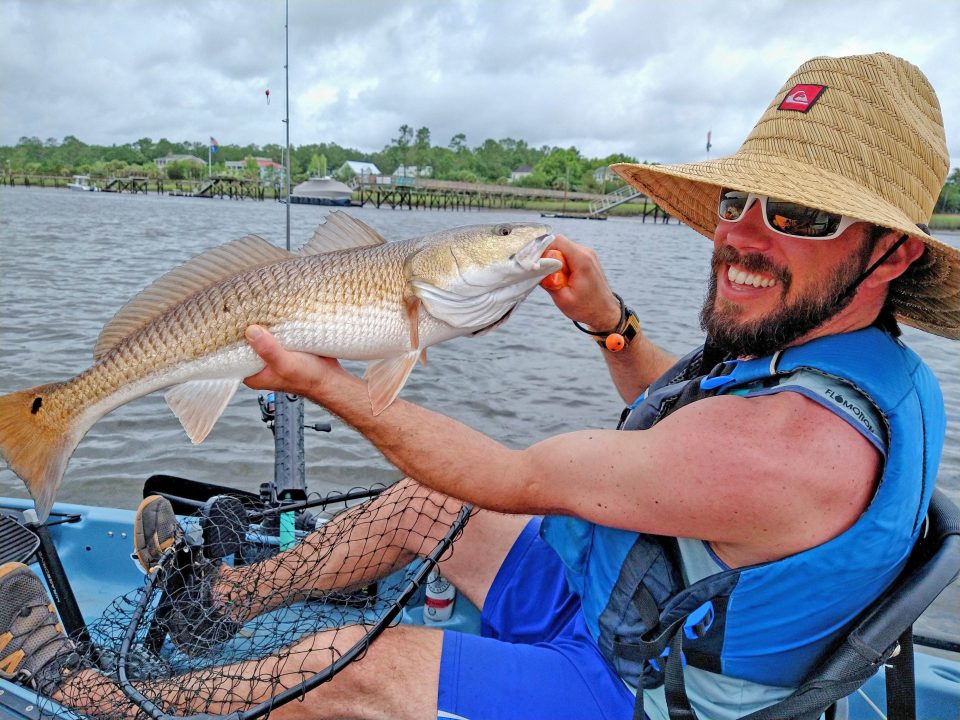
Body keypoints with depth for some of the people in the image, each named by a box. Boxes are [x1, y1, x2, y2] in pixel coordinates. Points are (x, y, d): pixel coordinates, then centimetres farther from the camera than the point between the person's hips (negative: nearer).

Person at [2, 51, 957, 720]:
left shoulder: (793, 443, -36)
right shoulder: (866, 364, -3)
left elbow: (511, 479, -28)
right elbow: (692, 431, 12)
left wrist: (330, 386, -18)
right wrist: (610, 326, -4)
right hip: (620, 600, 9)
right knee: (422, 500, 11)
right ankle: (233, 590, 32)